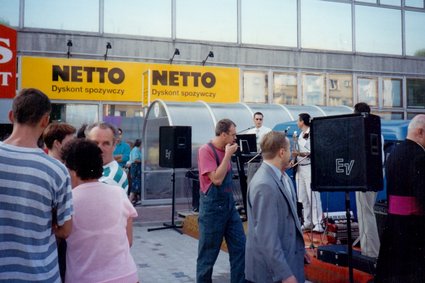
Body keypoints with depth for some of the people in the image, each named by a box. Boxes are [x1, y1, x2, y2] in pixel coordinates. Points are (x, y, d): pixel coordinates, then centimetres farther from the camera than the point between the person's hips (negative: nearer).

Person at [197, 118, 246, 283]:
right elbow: (217, 179, -22)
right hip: (212, 206, -8)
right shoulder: (206, 150, -15)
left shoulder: (225, 150, 8)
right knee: (208, 253, 5)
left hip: (229, 204, 8)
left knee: (240, 247, 7)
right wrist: (228, 155, -18)